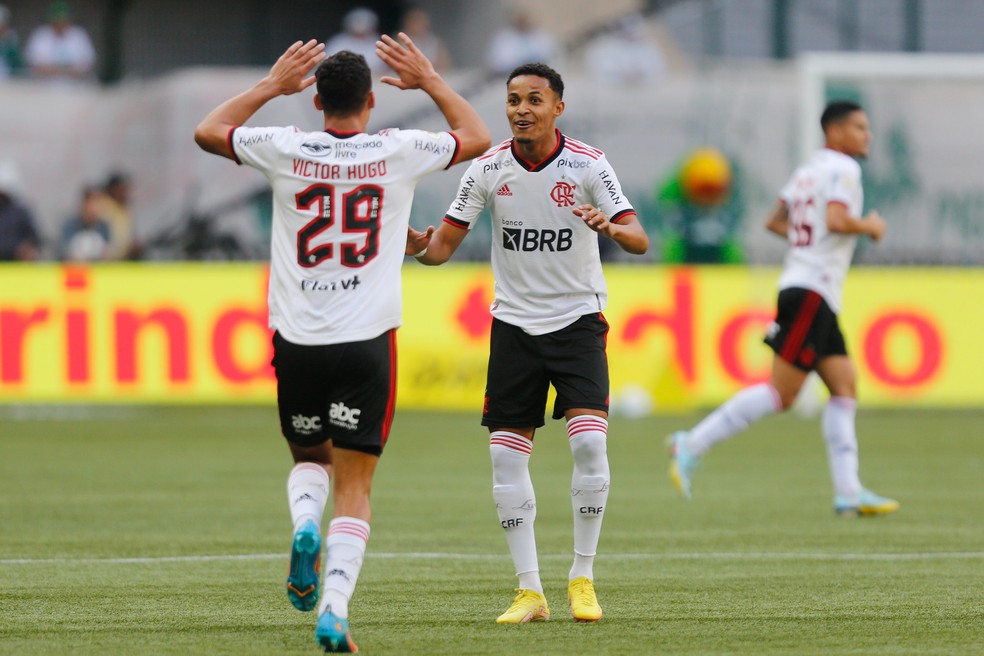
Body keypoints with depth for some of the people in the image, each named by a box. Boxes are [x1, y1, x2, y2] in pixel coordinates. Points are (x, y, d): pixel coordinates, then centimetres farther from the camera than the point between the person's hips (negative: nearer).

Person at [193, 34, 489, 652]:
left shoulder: (287, 150, -3)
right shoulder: (399, 151, -3)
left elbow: (207, 131, 18)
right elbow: (478, 138, 17)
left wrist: (272, 85, 23)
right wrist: (430, 81, 25)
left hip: (297, 341, 1)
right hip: (367, 341, -1)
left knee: (310, 457, 24)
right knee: (355, 487, 1)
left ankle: (304, 523, -8)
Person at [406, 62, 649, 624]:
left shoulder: (588, 164, -10)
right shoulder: (489, 167, -3)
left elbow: (639, 240, -16)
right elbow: (446, 242, -1)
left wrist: (611, 227, -39)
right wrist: (420, 246, -24)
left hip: (578, 319, -3)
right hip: (514, 323, 3)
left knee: (590, 442, -18)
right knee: (507, 457, -2)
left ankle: (583, 579, -3)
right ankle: (530, 592, 6)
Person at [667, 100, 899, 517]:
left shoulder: (808, 169, 19)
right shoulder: (842, 169, -8)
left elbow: (775, 221, 24)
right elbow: (836, 219, -24)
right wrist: (868, 227, -7)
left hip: (818, 297, 10)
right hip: (811, 291, -10)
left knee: (845, 386, 4)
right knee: (781, 393, -11)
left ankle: (848, 492, -1)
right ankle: (693, 445, -9)